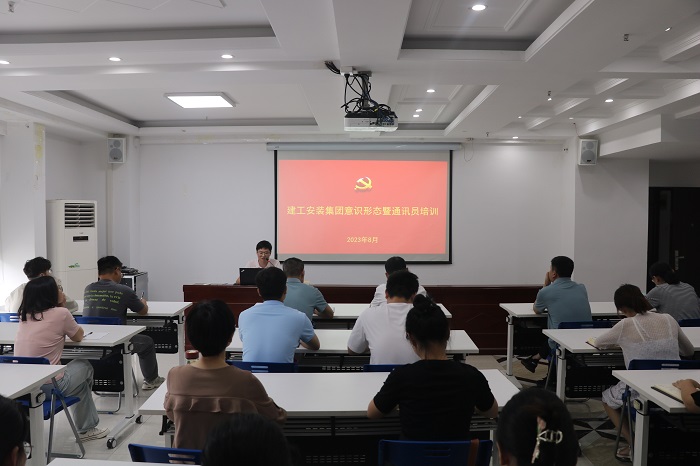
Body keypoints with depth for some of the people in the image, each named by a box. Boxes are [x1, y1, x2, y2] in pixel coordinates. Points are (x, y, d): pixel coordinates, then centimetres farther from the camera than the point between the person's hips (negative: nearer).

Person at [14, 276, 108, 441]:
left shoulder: (25, 315, 7)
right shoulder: (61, 313, -13)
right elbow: (79, 336, 6)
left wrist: (59, 304, 18)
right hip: (48, 386, -7)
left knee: (78, 371, 31)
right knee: (84, 367, 24)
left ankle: (86, 427, 41)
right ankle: (86, 428, 33)